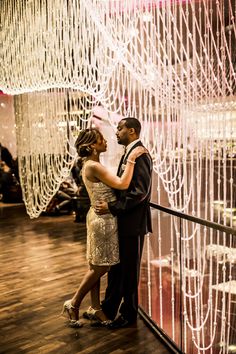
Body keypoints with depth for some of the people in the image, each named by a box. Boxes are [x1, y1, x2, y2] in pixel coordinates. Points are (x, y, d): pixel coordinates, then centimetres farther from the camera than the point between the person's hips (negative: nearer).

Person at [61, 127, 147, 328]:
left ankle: (96, 309, 23)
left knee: (97, 267, 14)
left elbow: (114, 184, 12)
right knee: (99, 267, 3)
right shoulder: (94, 166, -21)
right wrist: (131, 159, -22)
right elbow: (122, 184, -26)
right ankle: (73, 304, 16)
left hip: (99, 218, 10)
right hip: (103, 220, -10)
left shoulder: (92, 165, 10)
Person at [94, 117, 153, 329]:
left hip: (133, 223, -9)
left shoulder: (139, 155, -18)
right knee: (116, 266, 18)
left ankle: (129, 315, 21)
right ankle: (109, 309, 31)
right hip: (123, 221, 9)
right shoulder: (129, 153, 13)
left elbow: (139, 192, -25)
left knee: (129, 269, 5)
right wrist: (110, 204, 6)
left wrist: (112, 207, -22)